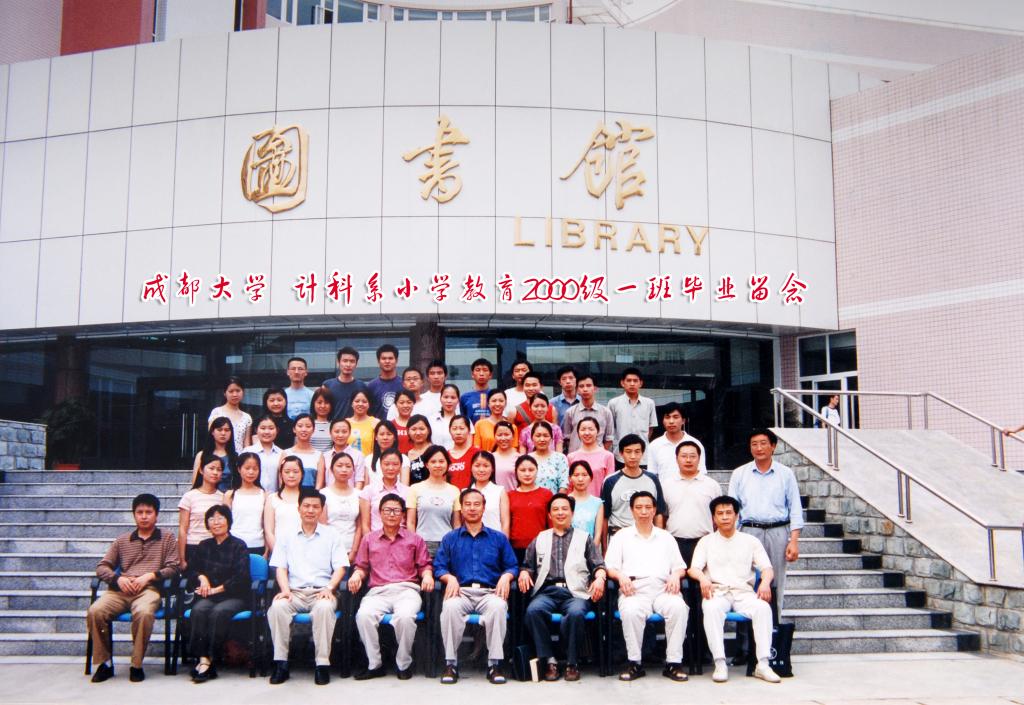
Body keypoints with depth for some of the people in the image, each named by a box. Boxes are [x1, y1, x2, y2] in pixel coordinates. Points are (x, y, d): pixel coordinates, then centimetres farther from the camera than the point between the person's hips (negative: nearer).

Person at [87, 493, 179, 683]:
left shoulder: (167, 538, 17)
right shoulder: (122, 540, 25)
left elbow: (173, 568, 8)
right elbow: (102, 567, 19)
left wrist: (150, 575, -8)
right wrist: (118, 578, -2)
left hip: (148, 589, -3)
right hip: (121, 589, 3)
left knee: (144, 612, -38)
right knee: (95, 611, -28)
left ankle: (137, 664, -21)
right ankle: (103, 662, -12)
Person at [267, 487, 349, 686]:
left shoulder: (332, 535, 13)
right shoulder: (287, 537, 18)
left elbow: (340, 567, 6)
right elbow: (280, 567, 10)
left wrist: (329, 588, -12)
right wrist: (285, 589, -9)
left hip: (322, 591, -1)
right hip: (294, 591, 2)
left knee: (324, 608, -35)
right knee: (277, 607, -31)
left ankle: (323, 664, -28)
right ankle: (281, 663, -22)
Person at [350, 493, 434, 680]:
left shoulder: (415, 539, 20)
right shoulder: (369, 540, 23)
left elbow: (424, 565, 16)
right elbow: (361, 566, 21)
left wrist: (427, 575, -5)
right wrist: (357, 574, -1)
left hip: (407, 589, -1)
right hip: (378, 591, 1)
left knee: (405, 616, -35)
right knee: (364, 615, -33)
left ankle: (404, 664, -13)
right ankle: (374, 665, -16)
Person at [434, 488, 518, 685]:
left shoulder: (498, 538, 21)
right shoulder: (450, 538, 20)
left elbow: (512, 566, 14)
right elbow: (439, 567, 10)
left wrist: (506, 577, -8)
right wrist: (450, 578, -11)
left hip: (490, 592, 0)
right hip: (461, 591, 0)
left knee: (498, 607, -36)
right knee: (450, 607, -36)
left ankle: (495, 663, -28)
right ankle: (450, 663, -24)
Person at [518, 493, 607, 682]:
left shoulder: (584, 538, 22)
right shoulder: (540, 539, 26)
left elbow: (599, 565, 13)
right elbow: (527, 565, 21)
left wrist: (600, 578, -9)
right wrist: (524, 573, -1)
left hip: (576, 592, -1)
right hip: (547, 591, 1)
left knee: (576, 613, -35)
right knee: (533, 610, -32)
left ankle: (572, 662, -16)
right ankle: (549, 660, -18)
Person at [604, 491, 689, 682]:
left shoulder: (666, 537, 27)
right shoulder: (621, 537, 20)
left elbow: (680, 567, 21)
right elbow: (610, 567, 10)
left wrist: (675, 575, -2)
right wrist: (620, 576, -11)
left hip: (663, 590, 2)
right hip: (634, 590, -1)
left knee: (678, 607, -32)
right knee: (631, 611, -36)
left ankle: (673, 663, -23)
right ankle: (635, 663, -22)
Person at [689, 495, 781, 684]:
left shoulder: (750, 541, 18)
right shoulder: (706, 541, 17)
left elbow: (767, 568, 9)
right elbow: (693, 568, 4)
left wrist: (765, 582, -15)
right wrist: (703, 578, -21)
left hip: (743, 592, 1)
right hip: (717, 592, -1)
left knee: (763, 608, -32)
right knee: (711, 609, -36)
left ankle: (763, 664, -31)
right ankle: (720, 663, -36)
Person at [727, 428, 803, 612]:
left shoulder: (786, 474, 6)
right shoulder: (739, 474, 7)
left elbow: (795, 509, 4)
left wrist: (794, 540, -4)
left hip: (778, 533, 0)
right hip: (749, 532, 0)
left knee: (776, 582, 5)